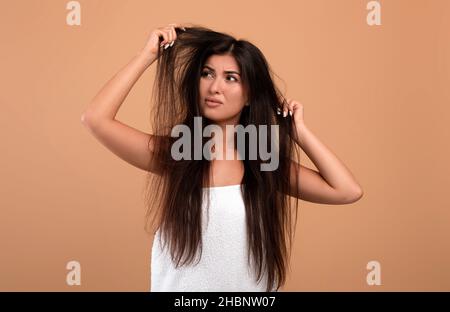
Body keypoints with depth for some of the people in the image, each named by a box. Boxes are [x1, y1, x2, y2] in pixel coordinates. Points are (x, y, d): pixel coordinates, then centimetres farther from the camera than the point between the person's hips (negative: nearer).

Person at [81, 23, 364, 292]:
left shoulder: (266, 163, -6)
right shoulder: (172, 153, -10)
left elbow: (347, 191, -13)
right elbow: (96, 119, -22)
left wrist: (298, 130, -9)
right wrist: (148, 55, -16)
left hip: (252, 286, 2)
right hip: (180, 286, -1)